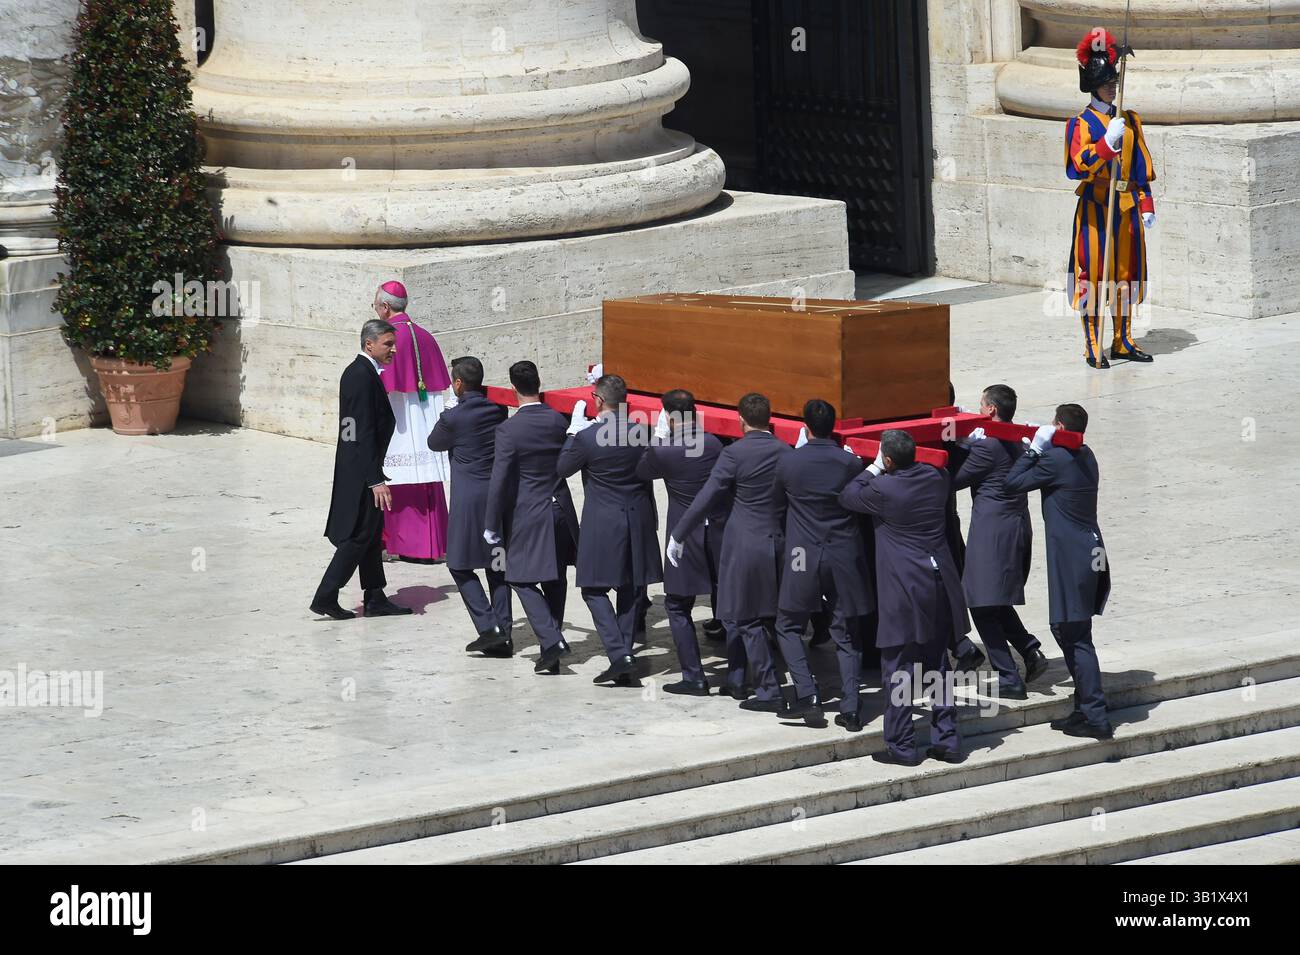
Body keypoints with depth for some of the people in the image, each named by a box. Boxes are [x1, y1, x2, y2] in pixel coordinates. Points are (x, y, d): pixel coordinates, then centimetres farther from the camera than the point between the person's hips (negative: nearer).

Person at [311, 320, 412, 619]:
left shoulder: (357, 372, 12)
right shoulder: (363, 377, -20)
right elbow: (364, 433, -24)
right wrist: (375, 479, -25)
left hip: (357, 468, 10)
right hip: (362, 470, -10)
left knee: (372, 535, 14)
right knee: (360, 536, -5)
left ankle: (375, 599, 19)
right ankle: (325, 597, -2)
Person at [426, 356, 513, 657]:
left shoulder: (454, 418, -13)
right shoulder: (499, 409, 1)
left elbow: (434, 443, 5)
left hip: (470, 499, -5)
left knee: (461, 565, 5)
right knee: (497, 566, 13)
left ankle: (488, 628, -8)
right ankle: (503, 633, 10)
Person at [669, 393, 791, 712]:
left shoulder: (734, 454, -15)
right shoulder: (786, 452, 0)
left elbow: (706, 499, -13)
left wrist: (678, 536, -3)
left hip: (744, 544, -6)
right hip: (778, 541, 6)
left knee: (746, 618, 1)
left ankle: (769, 692, -2)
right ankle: (735, 682, 28)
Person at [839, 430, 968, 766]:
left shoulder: (883, 489, -15)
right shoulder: (935, 478, 1)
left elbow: (847, 497, 2)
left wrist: (873, 470, 13)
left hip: (904, 590, -6)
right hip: (940, 584, 6)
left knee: (898, 668, 1)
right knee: (937, 665, 15)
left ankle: (901, 746, 2)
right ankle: (946, 740, 17)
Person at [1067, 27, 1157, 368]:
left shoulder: (1130, 120, 11)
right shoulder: (1081, 123, -7)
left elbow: (1141, 166, 14)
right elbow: (1079, 166, -20)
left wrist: (1146, 205, 9)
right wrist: (1108, 142, -31)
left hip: (1127, 208, 6)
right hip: (1095, 208, -6)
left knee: (1126, 273, 10)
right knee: (1093, 275, -3)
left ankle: (1123, 342, 19)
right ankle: (1093, 347, 1)